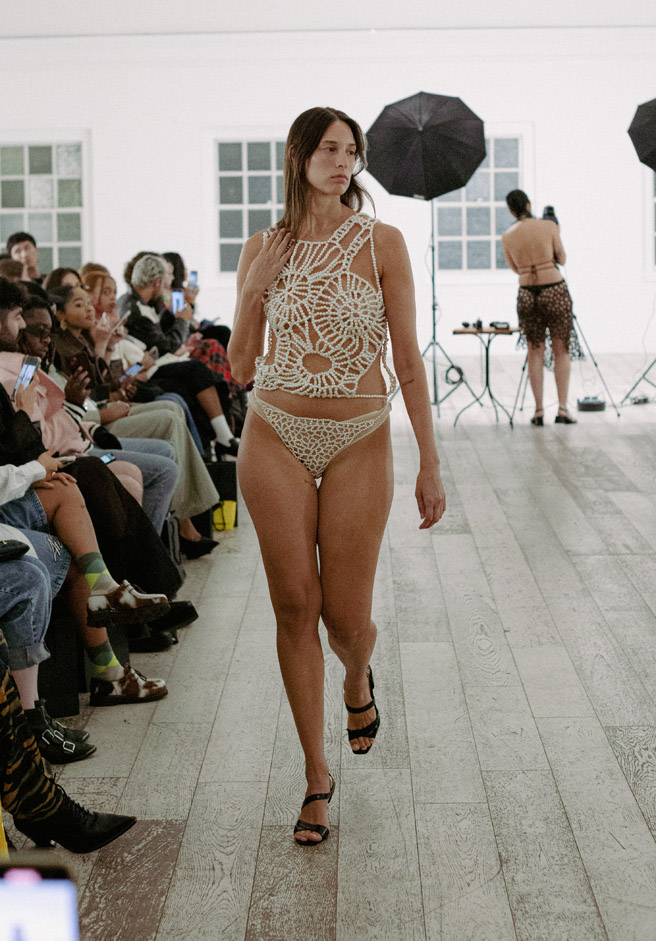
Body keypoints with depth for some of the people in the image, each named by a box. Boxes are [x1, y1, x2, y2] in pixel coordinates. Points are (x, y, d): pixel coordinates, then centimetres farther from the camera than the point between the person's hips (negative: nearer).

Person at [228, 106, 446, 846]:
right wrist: (252, 292, -5)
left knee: (346, 618, 1)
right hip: (275, 438, 2)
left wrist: (430, 463, -7)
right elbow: (240, 368, 8)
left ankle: (358, 680, 40)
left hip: (359, 442, -1)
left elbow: (408, 358, -4)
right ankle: (316, 772, 17)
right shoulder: (264, 248, 4)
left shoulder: (381, 243, -2)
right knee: (294, 608, 2)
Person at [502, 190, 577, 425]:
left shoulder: (507, 236, 3)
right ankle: (562, 408, -1)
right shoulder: (548, 226, -5)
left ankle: (539, 410, 7)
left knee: (535, 353, 11)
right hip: (555, 291, -2)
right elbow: (562, 259, 4)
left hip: (527, 295, 2)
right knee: (561, 351, 6)